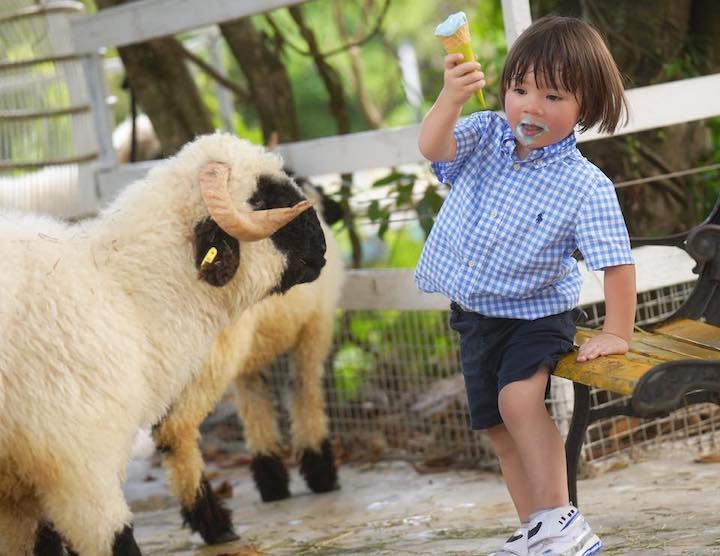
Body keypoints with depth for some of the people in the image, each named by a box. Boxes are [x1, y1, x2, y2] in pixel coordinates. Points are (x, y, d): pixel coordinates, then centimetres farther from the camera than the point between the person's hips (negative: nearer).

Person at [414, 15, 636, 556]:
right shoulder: (487, 135, -9)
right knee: (497, 427, 11)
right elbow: (433, 146, -25)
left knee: (519, 397, -29)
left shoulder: (586, 186, -21)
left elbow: (617, 263, -19)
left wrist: (617, 335, -19)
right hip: (475, 313, 6)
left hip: (537, 314, -6)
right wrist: (450, 99, -43)